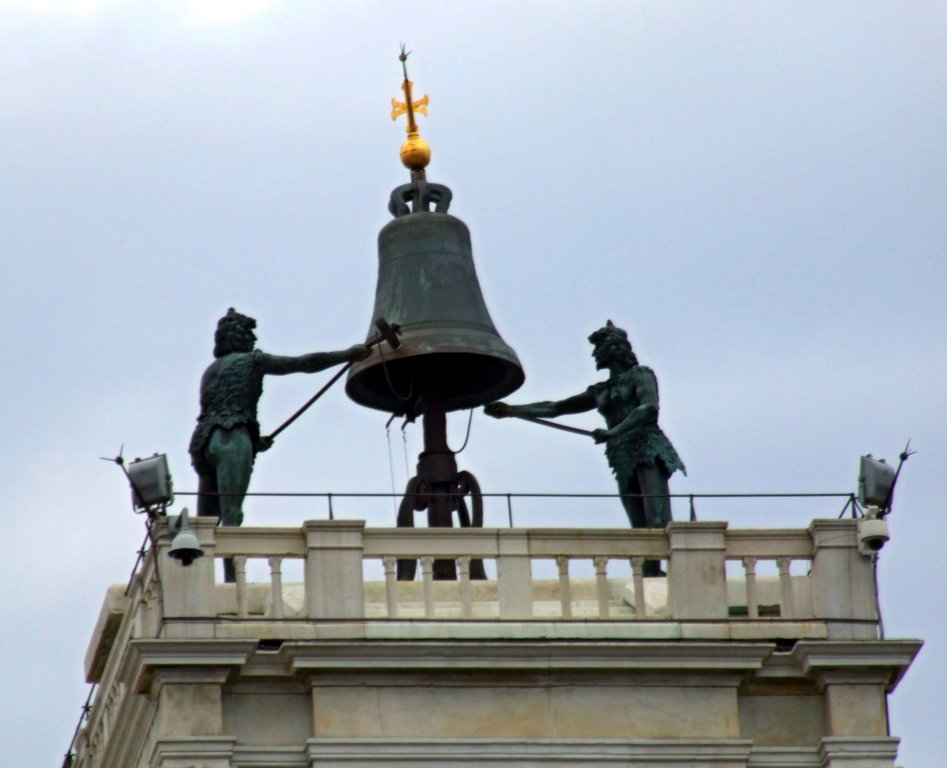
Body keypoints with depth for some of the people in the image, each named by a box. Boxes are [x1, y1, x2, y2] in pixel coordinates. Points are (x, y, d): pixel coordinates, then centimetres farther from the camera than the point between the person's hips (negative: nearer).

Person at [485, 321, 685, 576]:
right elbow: (555, 408, 28)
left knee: (658, 521, -22)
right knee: (641, 529, -7)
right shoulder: (601, 392, 24)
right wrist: (511, 410, 23)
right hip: (624, 460, 7)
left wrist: (612, 433, -22)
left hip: (648, 452, -7)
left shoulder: (640, 376, 6)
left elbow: (650, 408, -12)